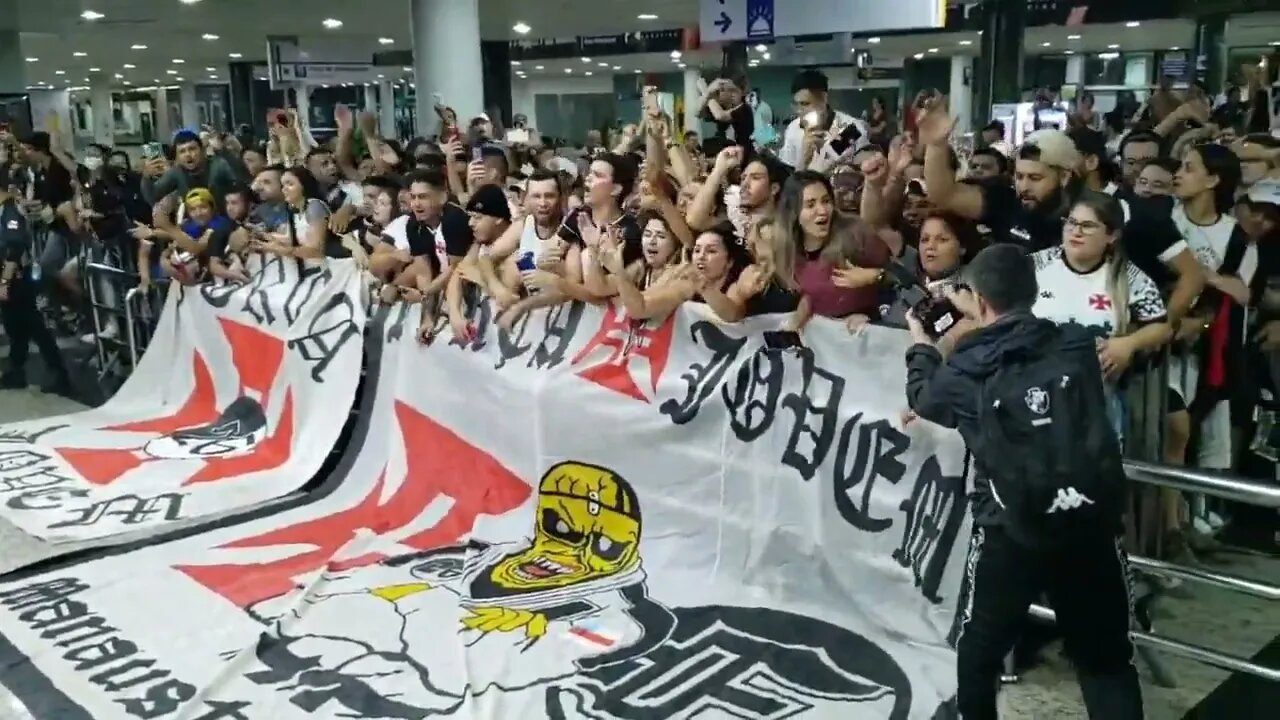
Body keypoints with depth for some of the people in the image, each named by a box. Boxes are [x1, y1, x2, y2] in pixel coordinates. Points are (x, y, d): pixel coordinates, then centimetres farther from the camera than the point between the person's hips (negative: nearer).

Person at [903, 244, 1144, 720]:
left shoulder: (966, 373, -5)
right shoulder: (1077, 346, -2)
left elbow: (923, 399, 18)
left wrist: (921, 344, 36)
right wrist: (978, 323, 31)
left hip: (1011, 533, -1)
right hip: (1092, 526, 2)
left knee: (974, 658, 21)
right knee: (1107, 661, 17)